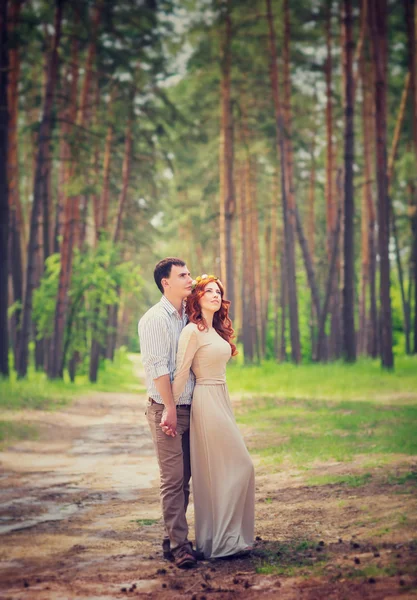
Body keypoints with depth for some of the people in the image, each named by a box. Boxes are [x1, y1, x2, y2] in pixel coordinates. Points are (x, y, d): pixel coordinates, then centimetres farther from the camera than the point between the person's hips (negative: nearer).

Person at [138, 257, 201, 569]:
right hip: (166, 409, -7)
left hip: (189, 408, 7)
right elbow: (157, 367, -14)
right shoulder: (154, 319, -9)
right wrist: (170, 409, -16)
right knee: (173, 479, -6)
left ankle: (173, 539, 16)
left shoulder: (188, 317, 13)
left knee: (184, 478, 9)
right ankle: (179, 544, -3)